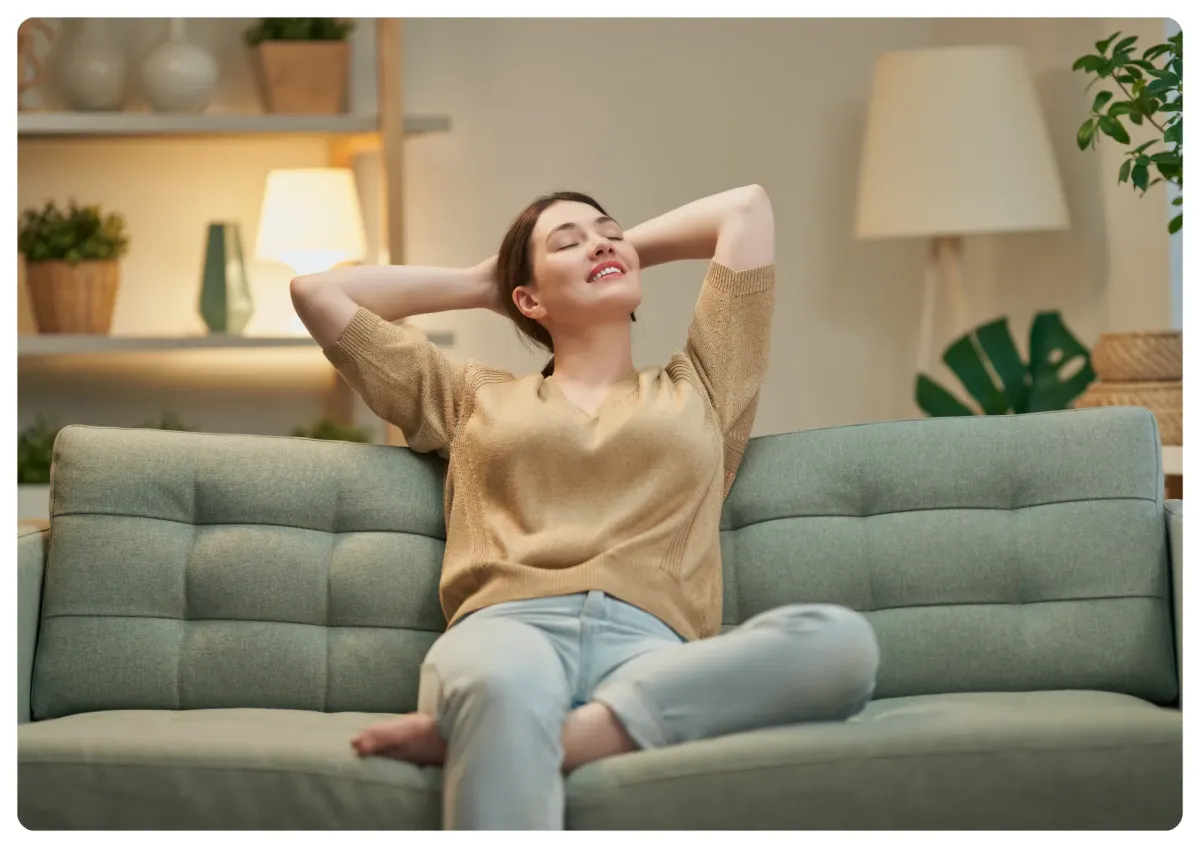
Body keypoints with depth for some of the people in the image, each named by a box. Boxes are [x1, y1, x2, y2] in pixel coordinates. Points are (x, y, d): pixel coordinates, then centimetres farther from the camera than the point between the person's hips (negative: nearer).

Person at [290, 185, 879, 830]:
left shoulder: (700, 389, 33)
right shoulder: (473, 397, 32)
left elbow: (747, 207, 37)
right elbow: (317, 292, 34)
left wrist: (629, 247, 46)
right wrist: (480, 283, 40)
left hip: (650, 651, 1)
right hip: (507, 631, -1)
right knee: (505, 686, -42)